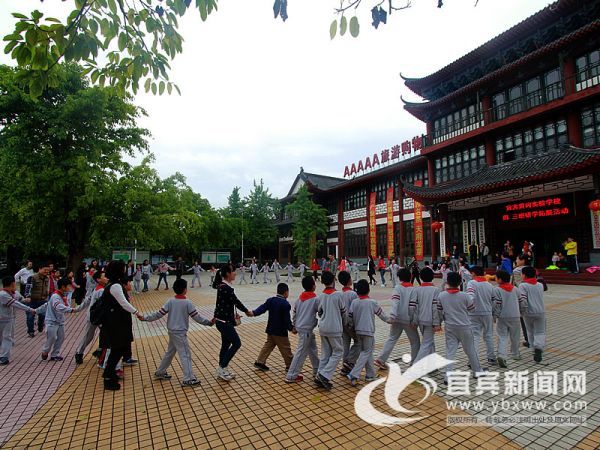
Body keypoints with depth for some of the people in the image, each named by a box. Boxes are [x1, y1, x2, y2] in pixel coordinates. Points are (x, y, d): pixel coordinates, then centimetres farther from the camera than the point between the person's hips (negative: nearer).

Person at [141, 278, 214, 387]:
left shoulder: (170, 301, -2)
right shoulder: (187, 303, -17)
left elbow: (159, 313, -3)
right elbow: (197, 317, -15)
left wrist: (145, 318, 8)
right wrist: (209, 322, -6)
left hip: (172, 331, 7)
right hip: (180, 333, -7)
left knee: (170, 352, 24)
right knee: (185, 355, -1)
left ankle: (160, 372, 38)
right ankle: (188, 379, 1)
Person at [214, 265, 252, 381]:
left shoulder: (223, 286, 8)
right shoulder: (225, 288, -23)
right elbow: (236, 301, -17)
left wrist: (234, 314, 13)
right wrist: (247, 311, -4)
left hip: (225, 320, 10)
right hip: (224, 321, -10)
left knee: (226, 344, 17)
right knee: (237, 343, -2)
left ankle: (222, 370, 30)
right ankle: (222, 368, 9)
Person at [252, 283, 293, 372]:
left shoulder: (270, 300, 2)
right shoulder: (285, 304, -19)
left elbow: (262, 308, -8)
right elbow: (287, 319, -18)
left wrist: (254, 313, -12)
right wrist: (291, 328, -8)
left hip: (270, 329, 7)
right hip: (281, 331, -7)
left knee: (268, 345, 17)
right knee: (285, 348, 6)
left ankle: (260, 362, 18)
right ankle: (290, 365, 17)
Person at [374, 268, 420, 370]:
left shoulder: (398, 288, -2)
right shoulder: (414, 290, -5)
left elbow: (395, 302, -16)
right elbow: (413, 306, -12)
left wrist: (392, 315, -23)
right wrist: (415, 321, -8)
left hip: (397, 319, 2)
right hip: (408, 320, -2)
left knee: (392, 339, 12)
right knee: (415, 341, 16)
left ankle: (381, 359, 5)